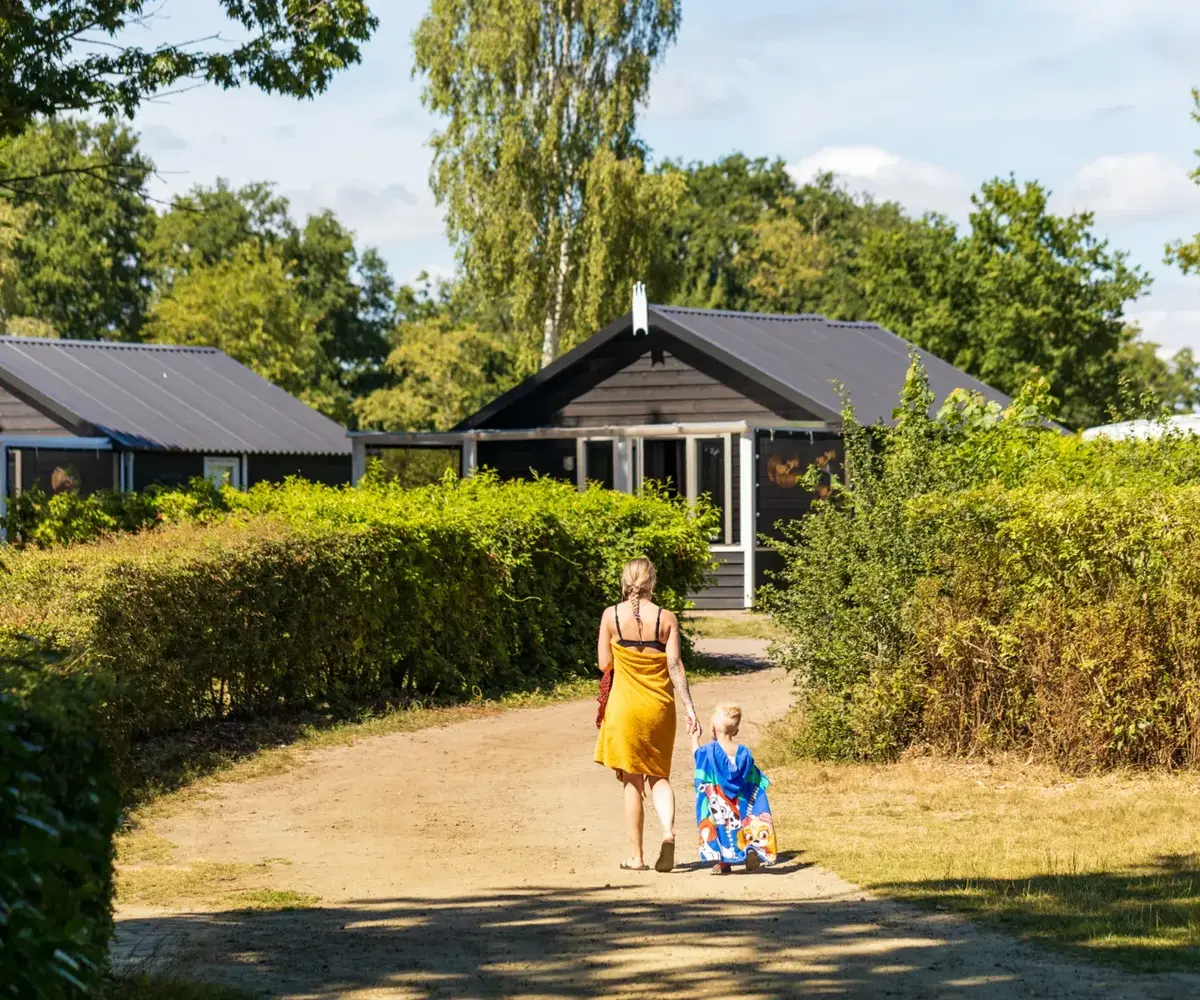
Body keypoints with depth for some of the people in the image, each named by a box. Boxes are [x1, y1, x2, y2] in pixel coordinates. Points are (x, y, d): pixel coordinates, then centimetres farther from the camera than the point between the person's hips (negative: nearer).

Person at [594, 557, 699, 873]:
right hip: (660, 706, 1)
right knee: (659, 776, 14)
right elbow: (675, 665, -9)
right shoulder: (666, 618, -4)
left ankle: (637, 856, 7)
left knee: (632, 781, 7)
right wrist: (689, 708, -8)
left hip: (625, 705, -1)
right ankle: (668, 831, -13)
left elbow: (605, 663, -1)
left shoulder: (612, 616, -5)